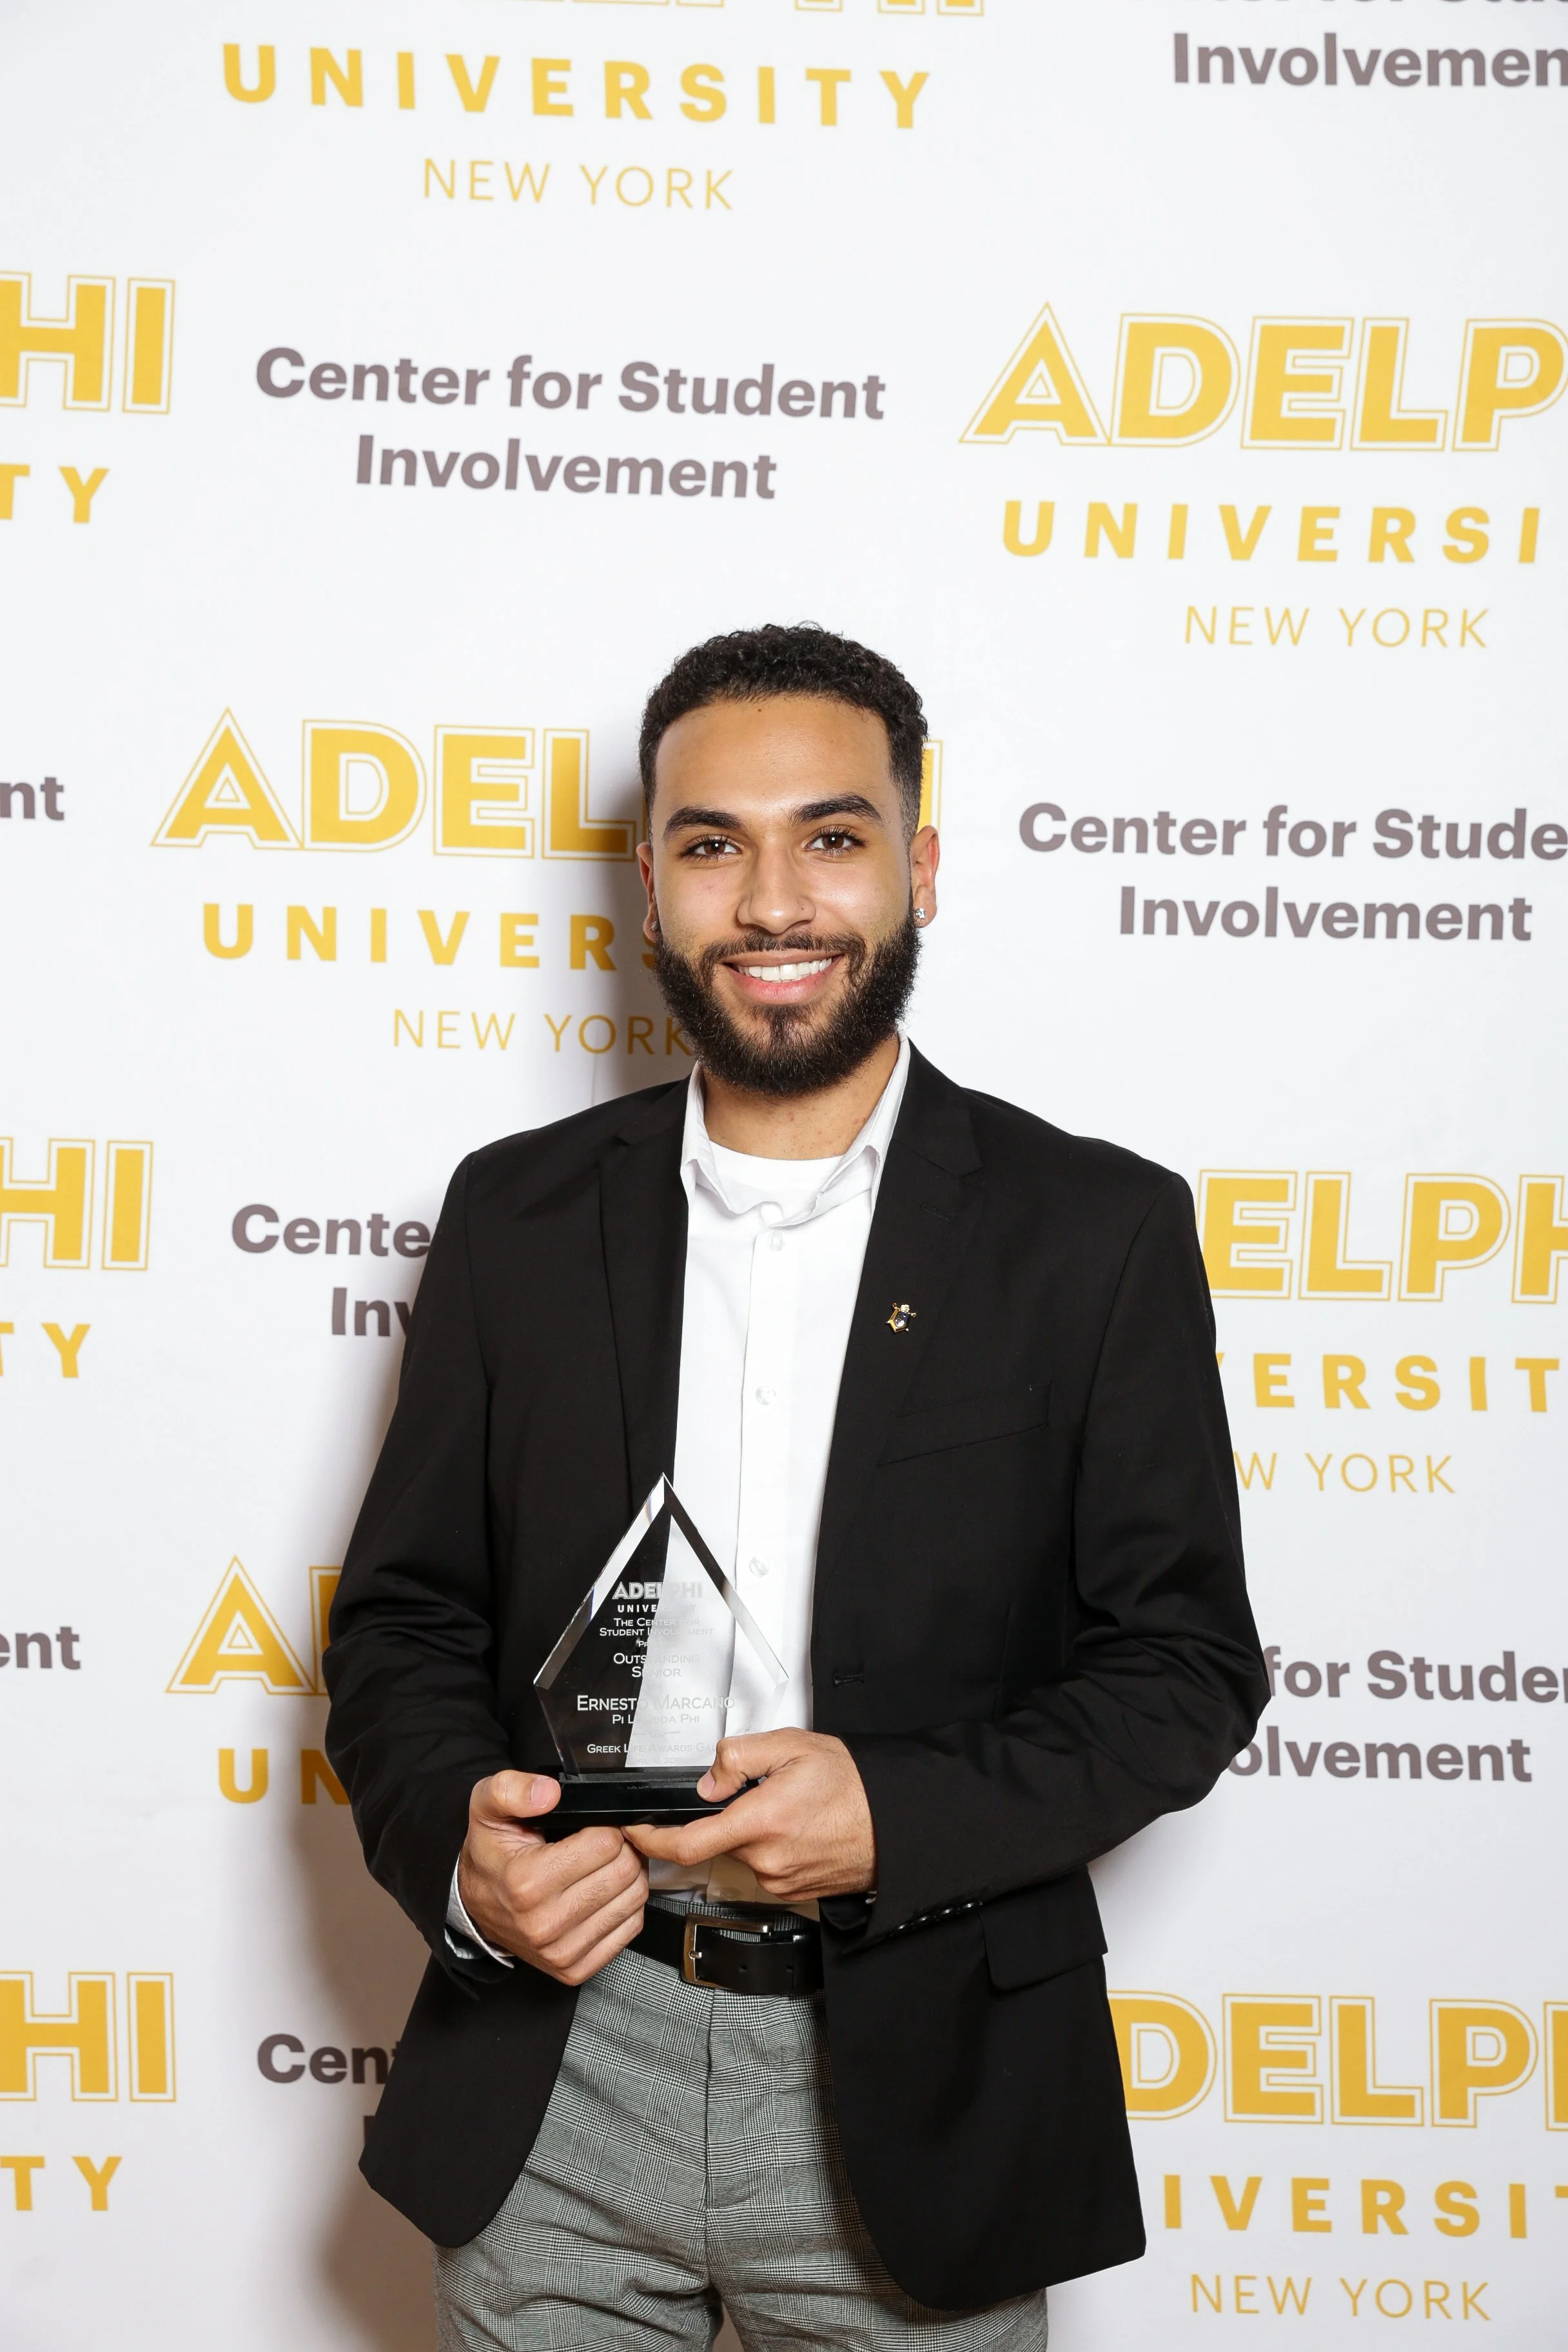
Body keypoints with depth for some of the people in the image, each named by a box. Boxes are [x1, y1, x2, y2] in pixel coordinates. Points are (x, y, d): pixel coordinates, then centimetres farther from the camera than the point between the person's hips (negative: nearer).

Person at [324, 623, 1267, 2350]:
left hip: (914, 2093, -2)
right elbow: (403, 1615, 7)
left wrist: (900, 1814, -18)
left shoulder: (1098, 1232, -3)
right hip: (555, 2075, 2)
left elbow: (1185, 1660, -3)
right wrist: (460, 1842, -13)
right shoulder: (520, 1215, 4)